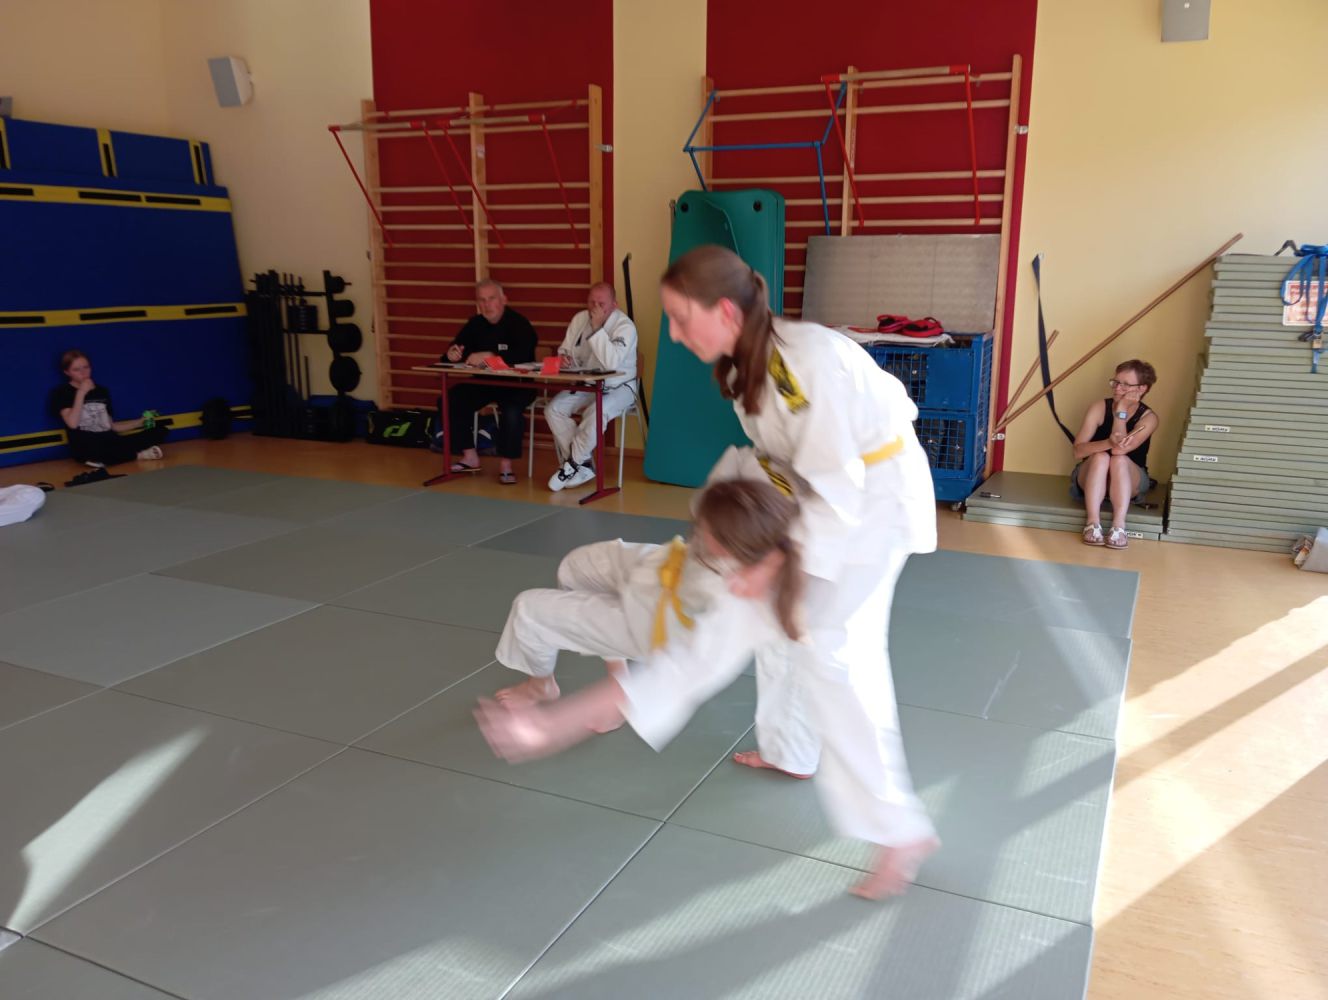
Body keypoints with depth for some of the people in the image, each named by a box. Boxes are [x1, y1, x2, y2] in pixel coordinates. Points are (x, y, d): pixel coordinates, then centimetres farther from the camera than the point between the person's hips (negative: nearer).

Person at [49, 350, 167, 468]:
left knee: (160, 430, -8)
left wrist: (141, 422, 9)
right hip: (86, 447, -5)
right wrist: (81, 393, -10)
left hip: (110, 442, 5)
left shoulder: (102, 391, 19)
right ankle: (138, 454, -17)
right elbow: (72, 424, -12)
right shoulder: (62, 393, 4)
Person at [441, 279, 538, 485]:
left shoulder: (518, 323, -15)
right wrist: (452, 354, -24)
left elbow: (523, 355, -33)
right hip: (484, 382, 6)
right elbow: (451, 355, 2)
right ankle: (470, 457, -3)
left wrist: (488, 356, -40)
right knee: (450, 400, -14)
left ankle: (505, 464, -20)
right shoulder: (475, 324, 4)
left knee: (511, 410, -37)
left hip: (517, 384, -6)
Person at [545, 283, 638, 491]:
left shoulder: (625, 326, -16)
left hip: (617, 387, -6)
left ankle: (572, 464, -18)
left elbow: (611, 362, -30)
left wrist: (597, 328, -29)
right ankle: (583, 465, -16)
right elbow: (566, 350, 11)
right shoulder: (579, 319, 3)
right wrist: (563, 357, -14)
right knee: (553, 409, -18)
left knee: (597, 411, -37)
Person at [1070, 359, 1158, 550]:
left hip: (1129, 482, -1)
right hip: (1090, 479, 1)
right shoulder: (1099, 407, -10)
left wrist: (1122, 409, -23)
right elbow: (1078, 451, -20)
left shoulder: (1148, 418, -12)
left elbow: (1120, 450, -28)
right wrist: (1108, 443, -38)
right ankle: (1092, 524, -38)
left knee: (1120, 460, -33)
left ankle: (1118, 527, -40)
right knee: (1100, 457, -31)